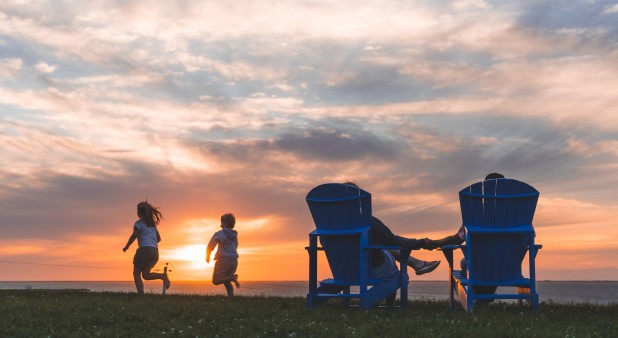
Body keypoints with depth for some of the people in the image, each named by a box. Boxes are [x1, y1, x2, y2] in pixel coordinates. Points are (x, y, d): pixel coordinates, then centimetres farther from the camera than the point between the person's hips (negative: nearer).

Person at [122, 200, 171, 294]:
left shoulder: (139, 223, -1)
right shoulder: (152, 224, 20)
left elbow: (134, 236, -10)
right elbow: (158, 238, 21)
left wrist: (126, 247, 2)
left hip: (144, 250, -7)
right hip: (155, 251, 7)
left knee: (136, 274, 3)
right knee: (145, 275, 11)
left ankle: (141, 294, -11)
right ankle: (162, 276, -15)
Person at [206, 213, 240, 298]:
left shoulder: (219, 234, -7)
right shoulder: (234, 235, 14)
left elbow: (210, 246, -6)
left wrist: (207, 256, 10)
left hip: (223, 260, -7)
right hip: (234, 261, 7)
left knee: (216, 281, 0)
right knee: (226, 282, 14)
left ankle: (232, 278, -21)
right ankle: (231, 297, -3)